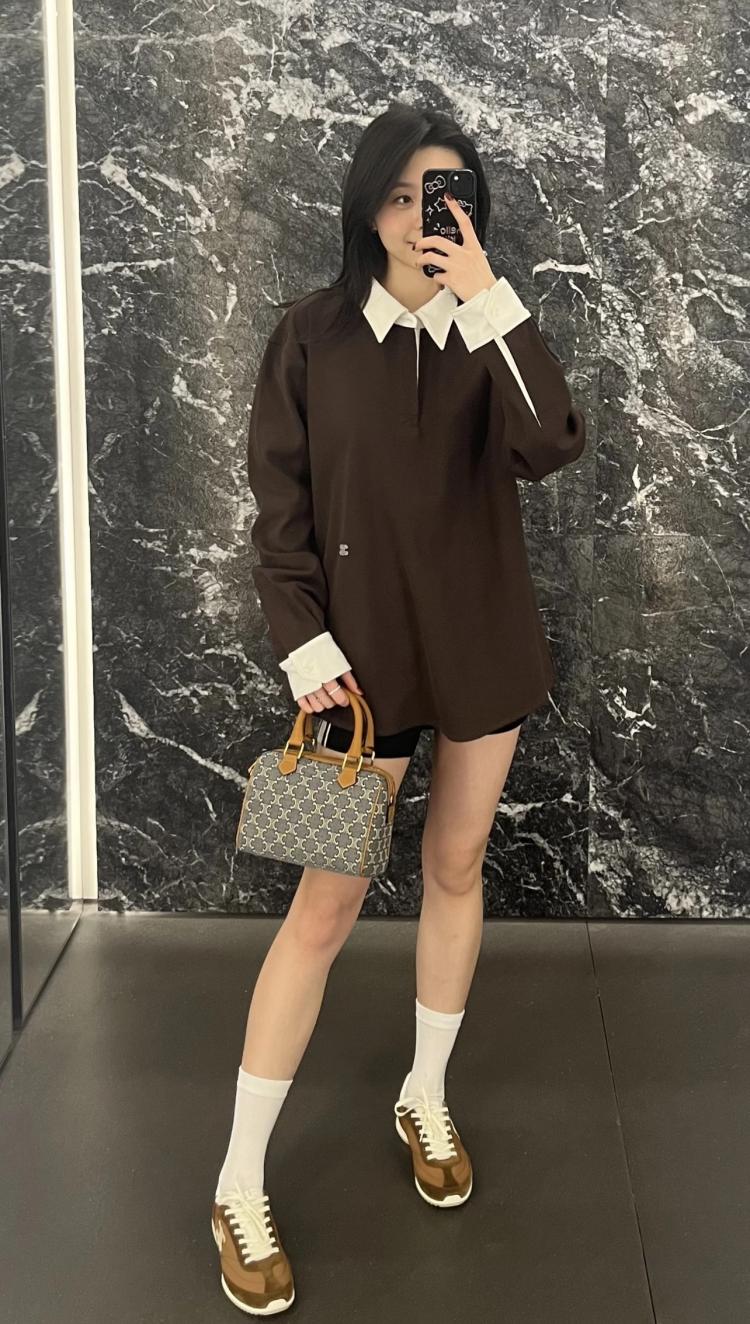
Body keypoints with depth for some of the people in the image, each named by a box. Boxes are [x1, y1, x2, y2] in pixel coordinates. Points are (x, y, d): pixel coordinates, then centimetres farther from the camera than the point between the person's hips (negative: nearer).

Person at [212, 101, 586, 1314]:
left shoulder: (489, 334, 1)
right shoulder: (312, 335, -4)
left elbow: (551, 447, -18)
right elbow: (280, 505, -4)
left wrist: (488, 298, -22)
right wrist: (305, 644, -13)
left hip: (483, 644, 3)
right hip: (365, 651, -3)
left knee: (456, 868, 14)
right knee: (328, 903, -3)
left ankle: (426, 1099, 35)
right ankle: (240, 1182, 9)